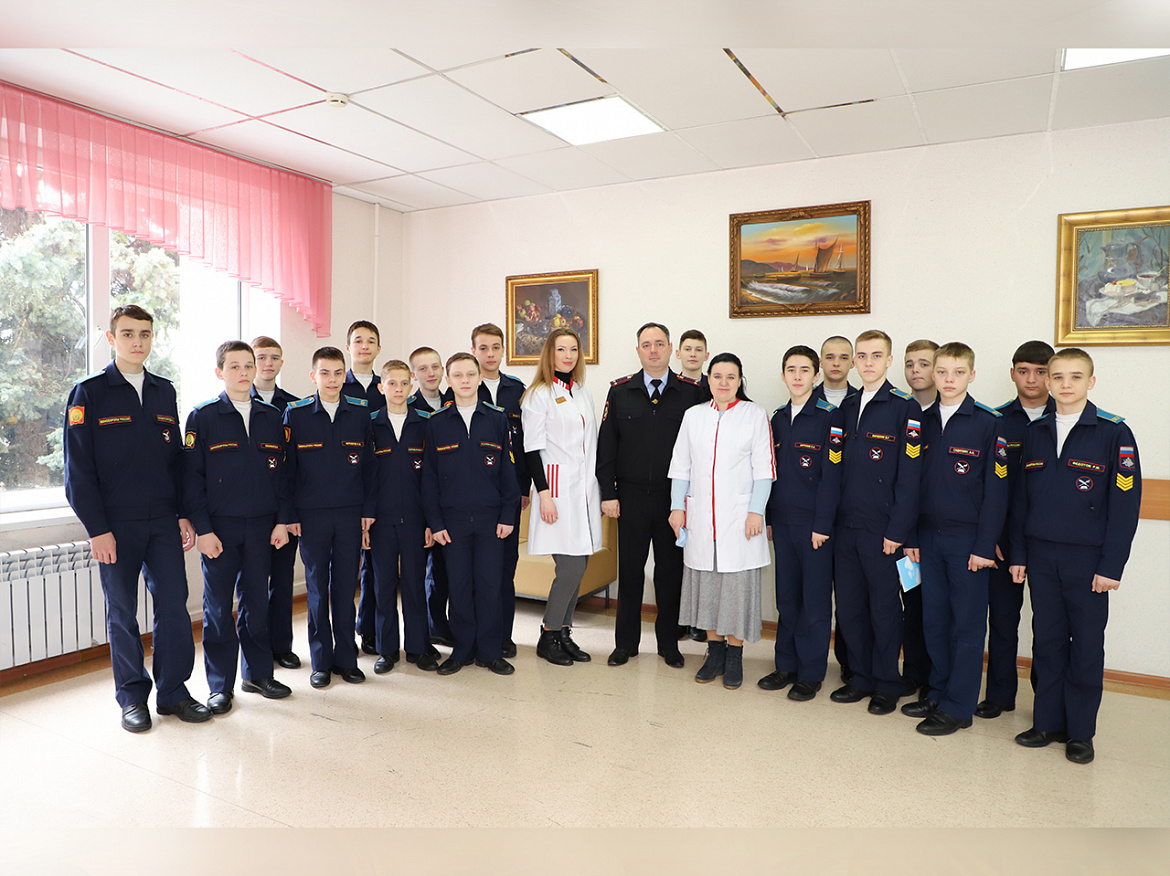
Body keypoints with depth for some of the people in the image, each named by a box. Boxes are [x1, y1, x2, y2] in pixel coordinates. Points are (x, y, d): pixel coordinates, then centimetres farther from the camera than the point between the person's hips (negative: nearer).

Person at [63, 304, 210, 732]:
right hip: (116, 524, -3)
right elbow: (78, 467, -6)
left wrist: (184, 514, 8)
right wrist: (97, 528, -11)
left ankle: (172, 690, 17)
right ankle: (133, 697, 21)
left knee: (174, 604, 3)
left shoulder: (164, 391, 11)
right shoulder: (89, 392, -2)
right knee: (122, 611, 7)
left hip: (163, 521, 3)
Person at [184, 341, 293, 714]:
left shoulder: (272, 417, 8)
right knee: (218, 606, 5)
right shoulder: (202, 417, -2)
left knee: (257, 600, 10)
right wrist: (202, 529, -10)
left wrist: (282, 521, 4)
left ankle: (257, 673, 25)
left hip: (261, 526, 3)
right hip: (219, 527, -3)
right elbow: (192, 477, -4)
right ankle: (221, 686, 17)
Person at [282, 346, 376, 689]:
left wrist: (368, 509, 2)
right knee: (317, 587, 7)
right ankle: (321, 662, 19)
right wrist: (289, 514, -2)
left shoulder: (361, 411, 4)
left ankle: (346, 657, 20)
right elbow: (287, 468, 1)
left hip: (351, 513, 1)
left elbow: (369, 464, 6)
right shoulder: (295, 414, 0)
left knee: (345, 586, 7)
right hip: (311, 515, -1)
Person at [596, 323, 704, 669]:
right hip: (631, 497, 1)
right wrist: (607, 493, -3)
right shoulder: (620, 391, 4)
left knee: (671, 571, 9)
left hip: (674, 498, 0)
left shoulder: (691, 392, 1)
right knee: (630, 570, 8)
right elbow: (606, 446, 3)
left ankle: (668, 643, 25)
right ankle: (626, 643, 24)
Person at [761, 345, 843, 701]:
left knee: (815, 600, 4)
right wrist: (769, 518, 11)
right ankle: (786, 665, 24)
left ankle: (811, 673, 15)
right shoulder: (778, 419, 11)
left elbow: (831, 474, -11)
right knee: (786, 596, 12)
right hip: (782, 522, 5)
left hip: (814, 524, -5)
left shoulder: (830, 417, -7)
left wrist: (822, 524, -14)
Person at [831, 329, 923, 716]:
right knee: (850, 606, 11)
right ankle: (861, 679, 27)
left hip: (882, 530, -5)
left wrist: (897, 530, -13)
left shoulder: (905, 408, -7)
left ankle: (887, 686, 21)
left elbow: (909, 476, -10)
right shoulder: (846, 407, 10)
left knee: (884, 608, 6)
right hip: (846, 525, 5)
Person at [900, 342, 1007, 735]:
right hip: (929, 536, 4)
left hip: (968, 539, -4)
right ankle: (938, 693, 26)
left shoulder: (989, 424, -6)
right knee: (934, 619, 11)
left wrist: (985, 545, -11)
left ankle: (958, 707, 14)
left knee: (967, 624, 4)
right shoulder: (922, 422, 7)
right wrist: (910, 536, 6)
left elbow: (996, 490, -7)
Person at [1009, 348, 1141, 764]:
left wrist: (1111, 565, -10)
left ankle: (1080, 731, 20)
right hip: (1041, 556, 4)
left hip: (1088, 559, -3)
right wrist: (1018, 553, 8)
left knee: (1086, 644, 7)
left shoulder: (1114, 433, -5)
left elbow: (1125, 504, -7)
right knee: (1047, 640, 11)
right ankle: (1048, 721, 24)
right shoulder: (1034, 434, 7)